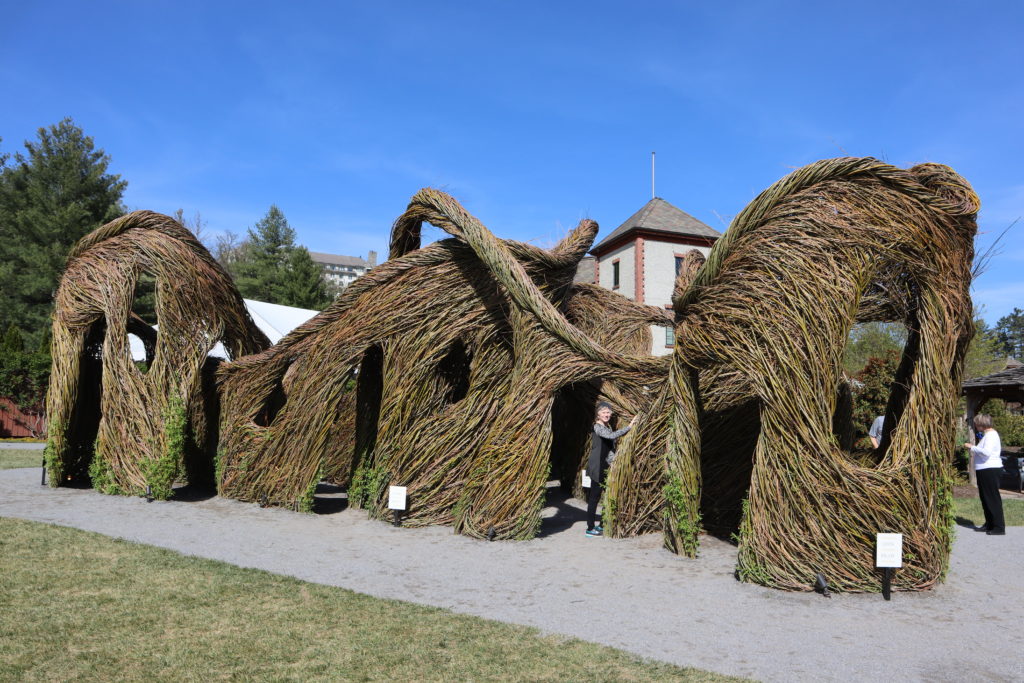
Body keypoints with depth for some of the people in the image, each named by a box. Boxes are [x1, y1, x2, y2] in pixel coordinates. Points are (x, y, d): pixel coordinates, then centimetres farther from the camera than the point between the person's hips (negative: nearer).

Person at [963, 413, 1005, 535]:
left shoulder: (991, 435, -15)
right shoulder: (987, 434, 16)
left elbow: (986, 452, -29)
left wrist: (972, 447, -18)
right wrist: (973, 450, 11)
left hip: (990, 470, -10)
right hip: (985, 471, 10)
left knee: (993, 498, -6)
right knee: (985, 499, 15)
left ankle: (999, 528, -2)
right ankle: (989, 525, 23)